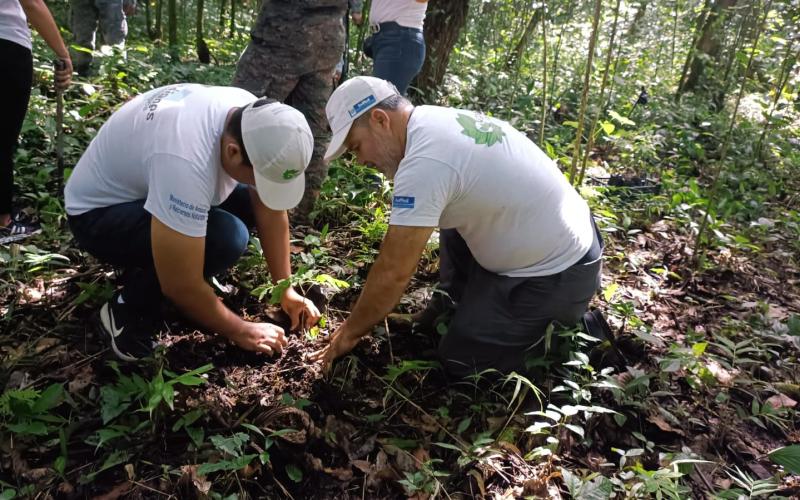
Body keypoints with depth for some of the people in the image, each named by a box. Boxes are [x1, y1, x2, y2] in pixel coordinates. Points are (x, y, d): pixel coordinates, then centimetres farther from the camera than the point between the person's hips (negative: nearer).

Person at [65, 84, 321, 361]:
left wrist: (285, 289, -6)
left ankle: (150, 269, 8)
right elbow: (181, 286, -33)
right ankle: (127, 309, -7)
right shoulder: (187, 160, -41)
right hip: (98, 212, -8)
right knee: (226, 237, -30)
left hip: (144, 184, 8)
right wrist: (240, 331, -19)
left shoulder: (253, 119, -18)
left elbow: (270, 210, -6)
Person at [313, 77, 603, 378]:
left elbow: (393, 273, -19)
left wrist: (350, 333, -3)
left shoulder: (423, 165, -25)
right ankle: (466, 309, 21)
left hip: (555, 277, -9)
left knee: (461, 360, 3)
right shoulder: (442, 120, 4)